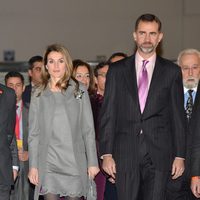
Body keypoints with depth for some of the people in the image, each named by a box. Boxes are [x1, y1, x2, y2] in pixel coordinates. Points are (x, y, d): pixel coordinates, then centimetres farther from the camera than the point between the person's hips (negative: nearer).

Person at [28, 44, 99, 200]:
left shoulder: (79, 91, 8)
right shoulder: (39, 96, 10)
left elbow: (88, 130, 6)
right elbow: (34, 133, 9)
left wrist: (92, 162, 1)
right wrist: (33, 166, 2)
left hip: (75, 163, 0)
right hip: (48, 165, 0)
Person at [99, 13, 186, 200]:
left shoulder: (171, 71, 7)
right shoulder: (117, 70, 7)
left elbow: (178, 116, 6)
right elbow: (108, 113, 5)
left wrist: (180, 155, 2)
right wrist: (106, 153, -2)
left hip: (159, 154, 0)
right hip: (125, 154, 1)